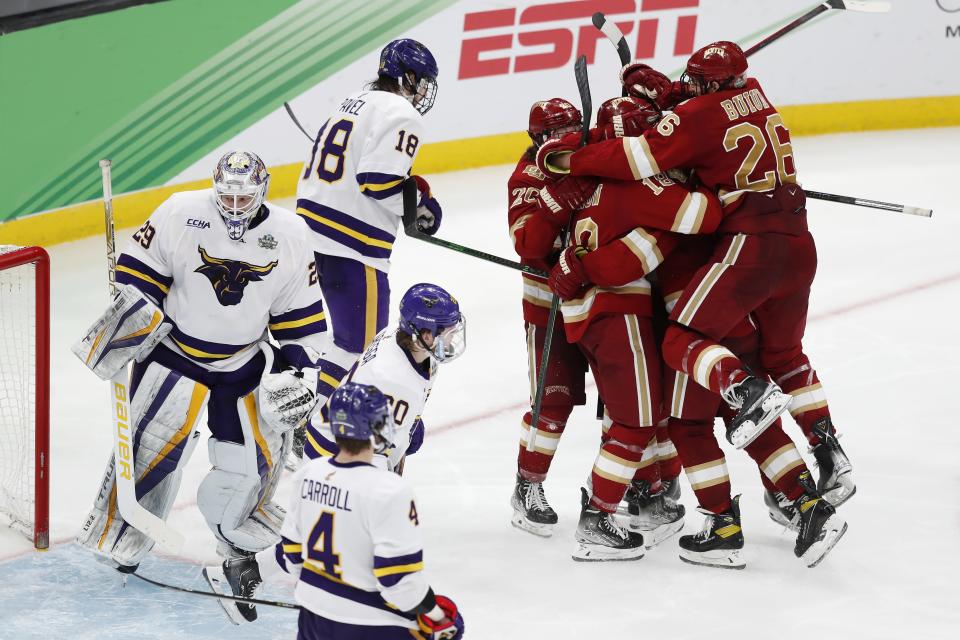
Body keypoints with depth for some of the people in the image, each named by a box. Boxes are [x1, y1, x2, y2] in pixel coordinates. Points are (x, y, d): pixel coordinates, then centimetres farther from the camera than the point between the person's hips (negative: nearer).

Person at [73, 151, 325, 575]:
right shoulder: (181, 214, -14)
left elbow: (302, 316, 2)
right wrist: (131, 314, -17)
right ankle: (118, 536, -2)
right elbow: (137, 270, -5)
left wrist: (298, 367, -4)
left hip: (245, 360, 3)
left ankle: (240, 538, 29)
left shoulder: (289, 236, -6)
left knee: (261, 445, 2)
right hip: (174, 348, -3)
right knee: (154, 440, -16)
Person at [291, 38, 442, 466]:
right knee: (360, 342, -1)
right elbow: (381, 181, -20)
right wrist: (419, 209, -6)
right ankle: (303, 427, -3)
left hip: (312, 228, 10)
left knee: (361, 331, 23)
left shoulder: (353, 105, 20)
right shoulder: (400, 116, -9)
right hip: (353, 247, -10)